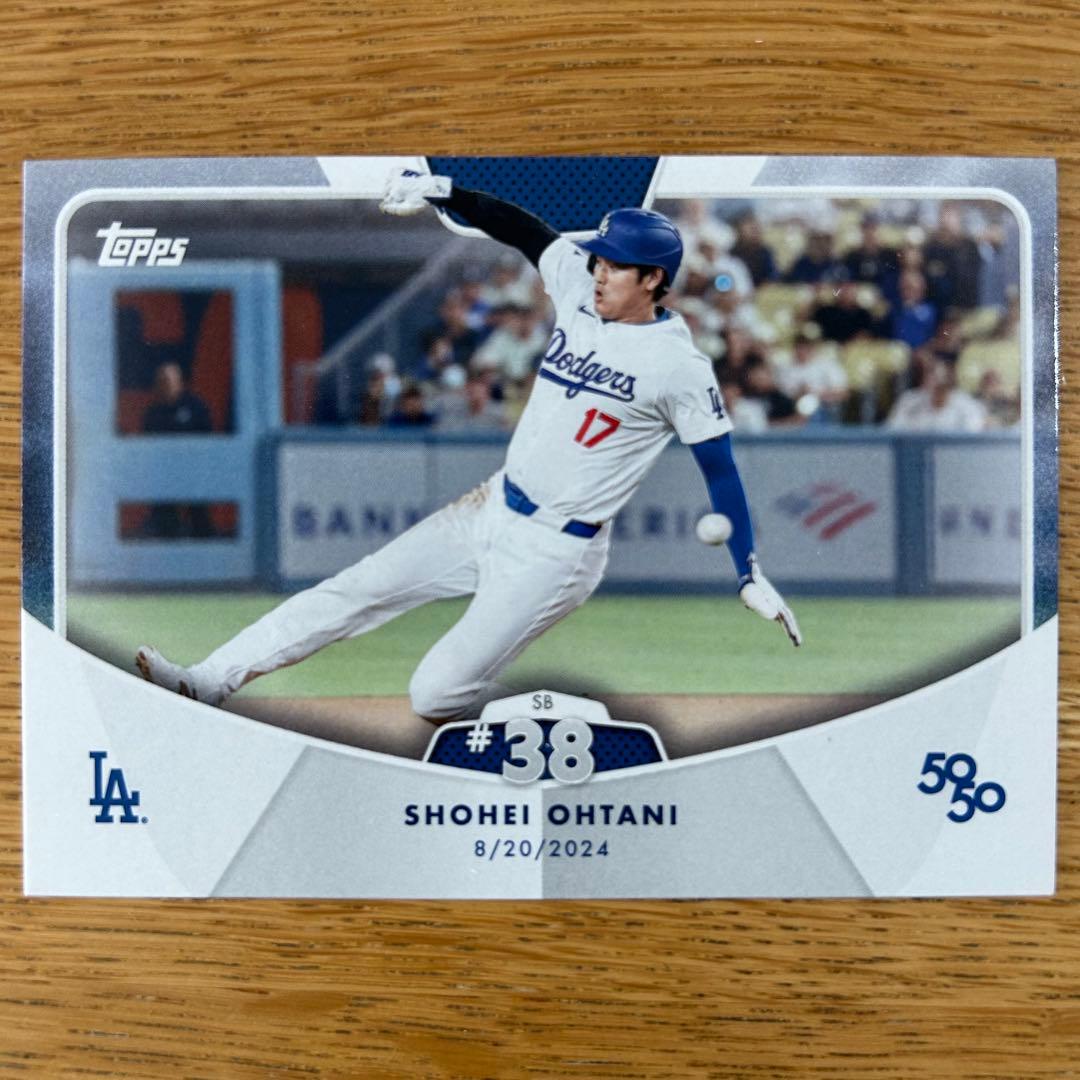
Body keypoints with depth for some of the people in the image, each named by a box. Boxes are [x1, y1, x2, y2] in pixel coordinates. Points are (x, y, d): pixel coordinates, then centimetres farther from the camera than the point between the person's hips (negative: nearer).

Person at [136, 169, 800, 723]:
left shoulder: (679, 363, -15)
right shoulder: (581, 290, 2)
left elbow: (720, 468, -11)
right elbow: (518, 227, 9)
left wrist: (751, 575, -12)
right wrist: (441, 190, -3)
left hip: (557, 552, -7)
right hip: (492, 510, 7)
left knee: (437, 696, -11)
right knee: (352, 591, 3)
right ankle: (208, 685, 8)